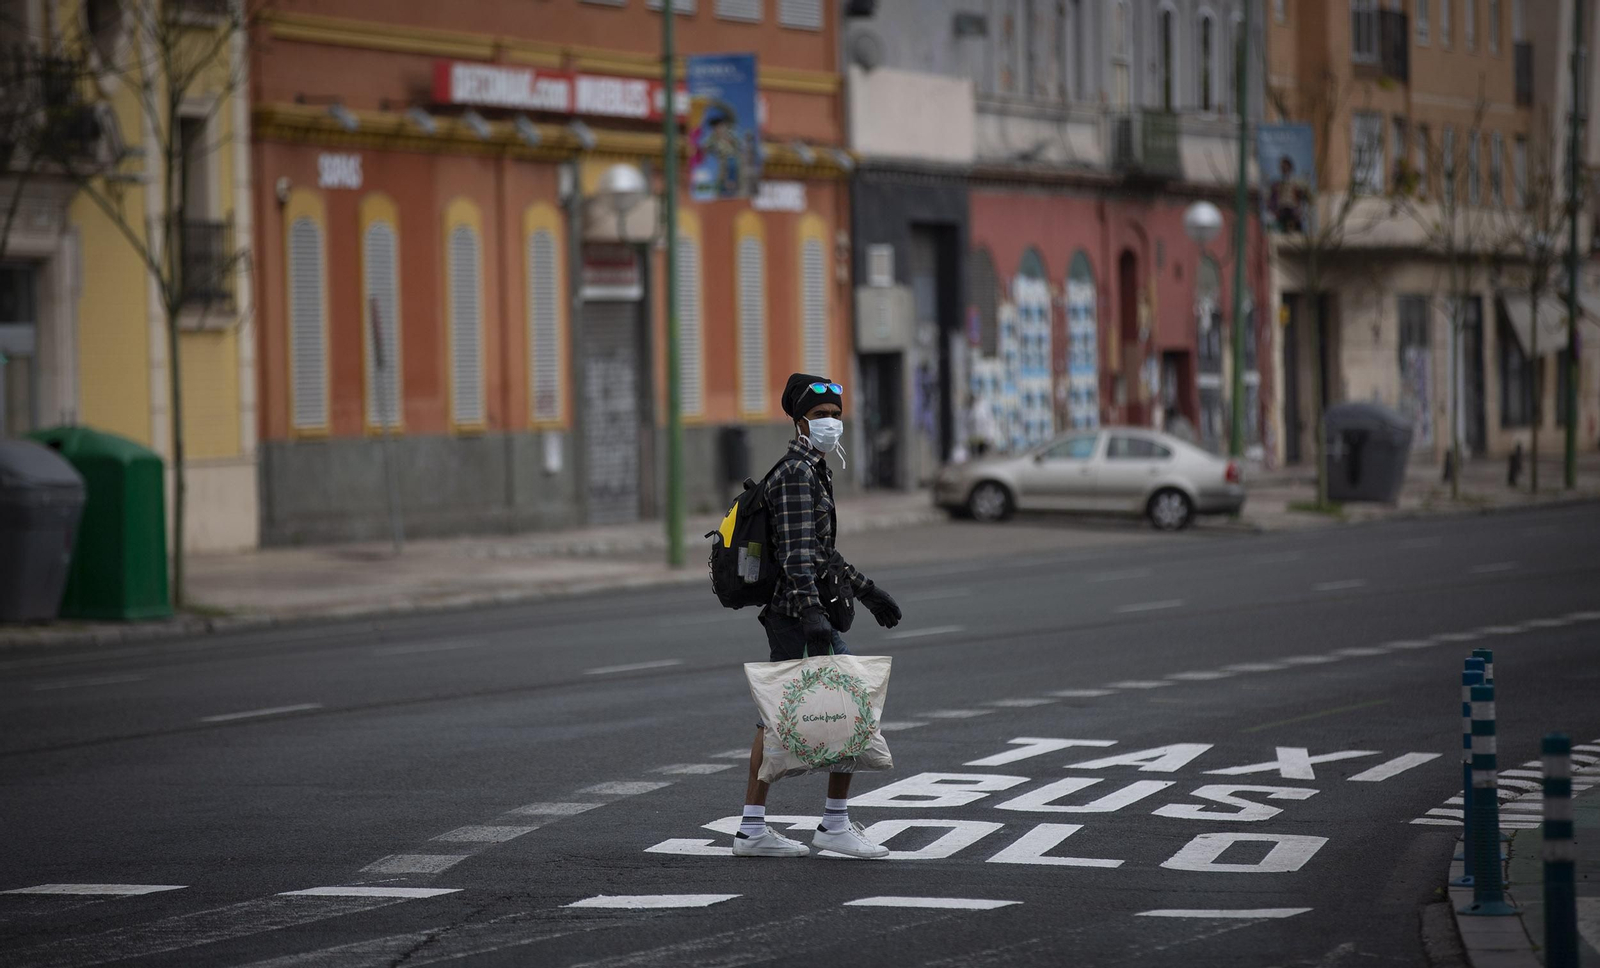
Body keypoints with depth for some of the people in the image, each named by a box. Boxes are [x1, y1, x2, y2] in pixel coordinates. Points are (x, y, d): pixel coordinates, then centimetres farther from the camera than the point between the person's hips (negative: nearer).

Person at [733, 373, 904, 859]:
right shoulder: (798, 473, -13)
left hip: (780, 612, 10)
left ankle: (752, 828, 10)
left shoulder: (811, 469, 19)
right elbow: (795, 552, -23)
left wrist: (865, 590, 30)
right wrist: (813, 614, -32)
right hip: (798, 609, -10)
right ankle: (835, 824, -2)